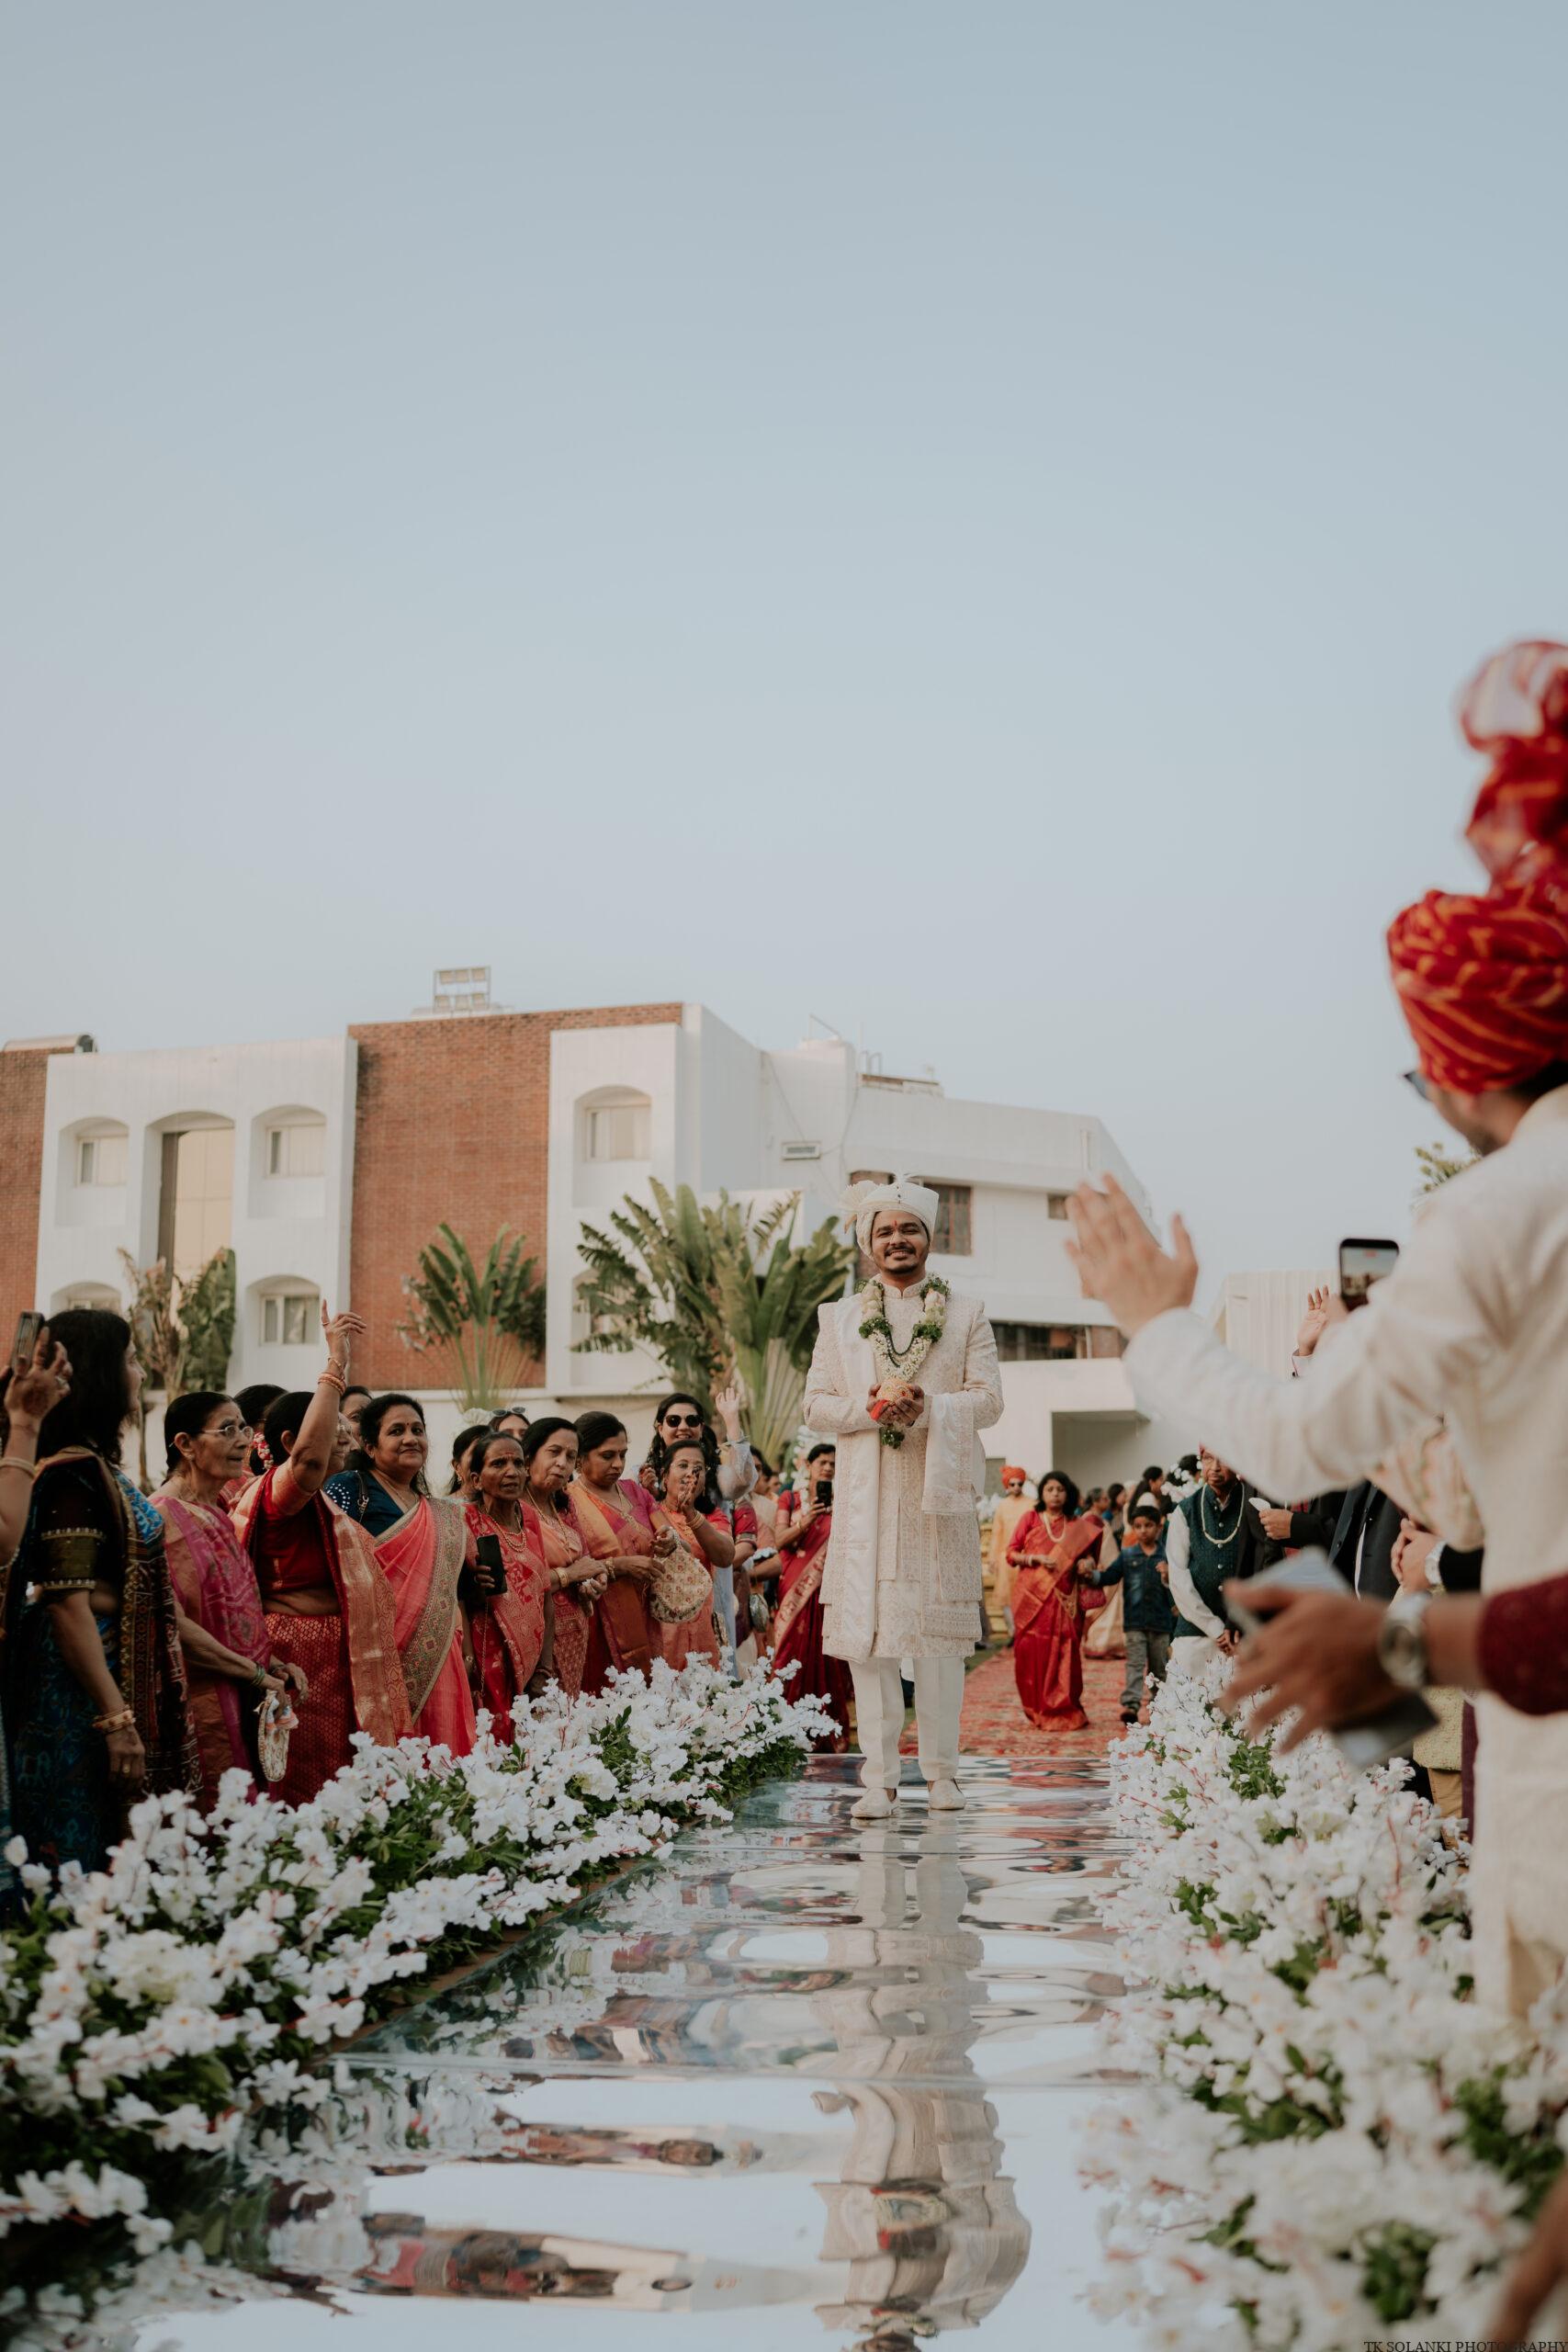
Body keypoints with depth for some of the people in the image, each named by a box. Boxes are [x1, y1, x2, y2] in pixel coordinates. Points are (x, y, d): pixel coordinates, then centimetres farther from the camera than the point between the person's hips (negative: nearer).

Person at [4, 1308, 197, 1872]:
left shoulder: (96, 1465, 12)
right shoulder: (73, 1471, -16)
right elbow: (69, 1607, -21)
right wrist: (117, 1719, -23)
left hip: (116, 1673, 10)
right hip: (83, 1692, -10)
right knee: (83, 1862, -3)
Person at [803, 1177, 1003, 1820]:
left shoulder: (966, 1315, 11)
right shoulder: (838, 1317, 13)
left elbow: (988, 1399, 2)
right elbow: (815, 1405, 7)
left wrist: (928, 1408, -15)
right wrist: (870, 1408, -12)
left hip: (938, 1491, 0)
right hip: (866, 1496, 1)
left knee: (939, 1629, 1)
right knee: (867, 1632, -4)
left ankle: (941, 1769, 11)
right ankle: (879, 1778, 0)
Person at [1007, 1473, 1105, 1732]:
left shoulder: (1077, 1524, 11)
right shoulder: (1030, 1518, 6)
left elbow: (1087, 1551, 16)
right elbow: (1012, 1553, 3)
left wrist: (1087, 1562, -7)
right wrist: (1036, 1558, -13)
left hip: (1064, 1599, 1)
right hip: (1033, 1596, -1)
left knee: (1064, 1653, -5)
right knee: (1034, 1652, -3)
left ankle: (1064, 1711, 3)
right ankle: (1037, 1710, 8)